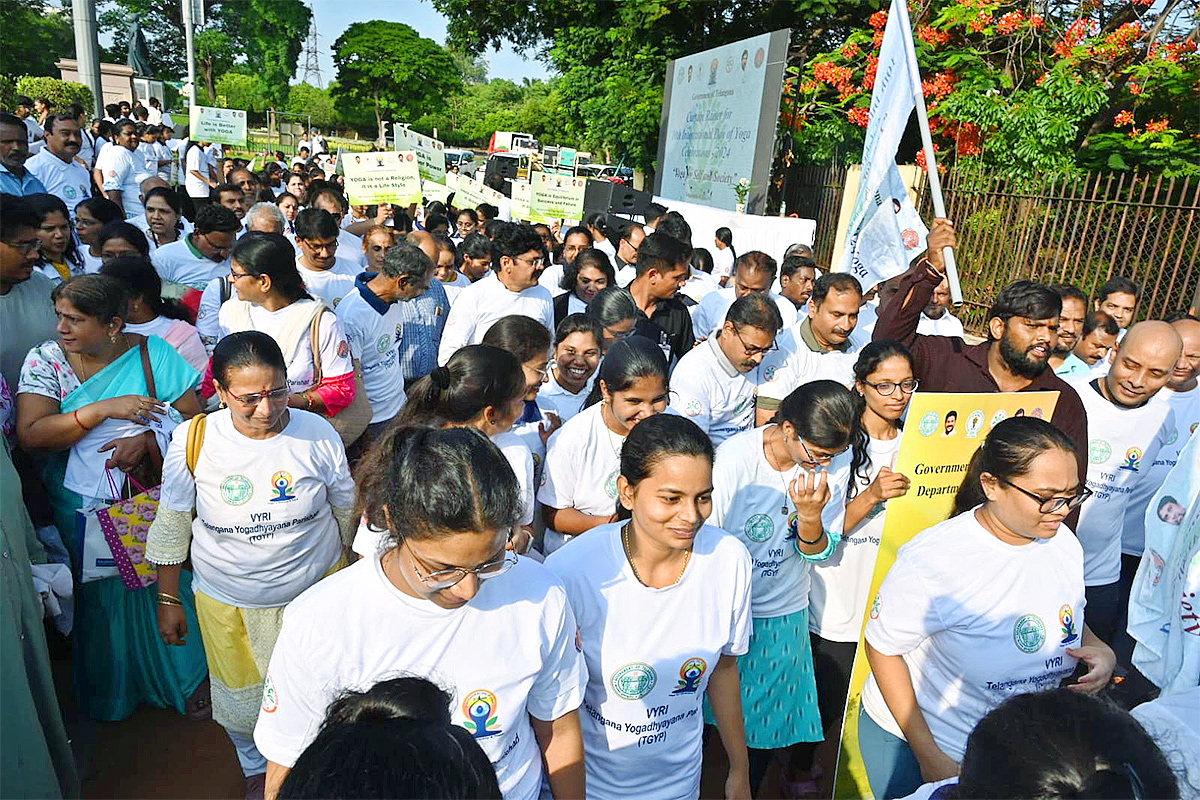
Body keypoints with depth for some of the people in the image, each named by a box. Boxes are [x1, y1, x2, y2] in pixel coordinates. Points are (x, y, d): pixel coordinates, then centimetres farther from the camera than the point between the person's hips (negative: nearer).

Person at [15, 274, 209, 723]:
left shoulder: (153, 353, -7)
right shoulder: (44, 360, -6)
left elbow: (193, 418, -6)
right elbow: (30, 435, -15)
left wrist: (148, 440, -24)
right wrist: (105, 408, -25)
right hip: (85, 509, 1)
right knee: (102, 597, 14)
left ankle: (188, 677, 32)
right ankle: (113, 688, 38)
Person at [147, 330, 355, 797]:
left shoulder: (318, 435, -15)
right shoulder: (193, 440, -15)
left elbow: (348, 512, -1)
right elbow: (171, 525, -2)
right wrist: (168, 600, 5)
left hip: (315, 590, 0)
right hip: (227, 601, 1)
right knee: (241, 694, 21)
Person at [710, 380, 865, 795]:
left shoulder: (837, 457, -12)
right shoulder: (734, 458, -24)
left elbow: (821, 553, -8)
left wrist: (810, 516, -28)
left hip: (785, 614, 2)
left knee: (762, 729, 12)